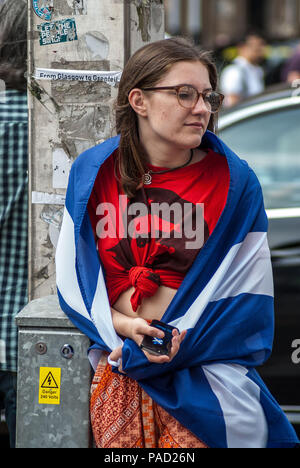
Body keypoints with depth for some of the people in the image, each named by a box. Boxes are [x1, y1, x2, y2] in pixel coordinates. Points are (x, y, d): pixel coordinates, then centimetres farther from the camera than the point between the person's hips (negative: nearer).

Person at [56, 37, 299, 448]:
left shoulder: (235, 181, -3)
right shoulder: (92, 173, 2)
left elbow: (245, 291, -4)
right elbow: (73, 279, 6)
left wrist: (179, 342, -15)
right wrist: (126, 327, -11)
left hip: (202, 371, -2)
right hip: (117, 369, 2)